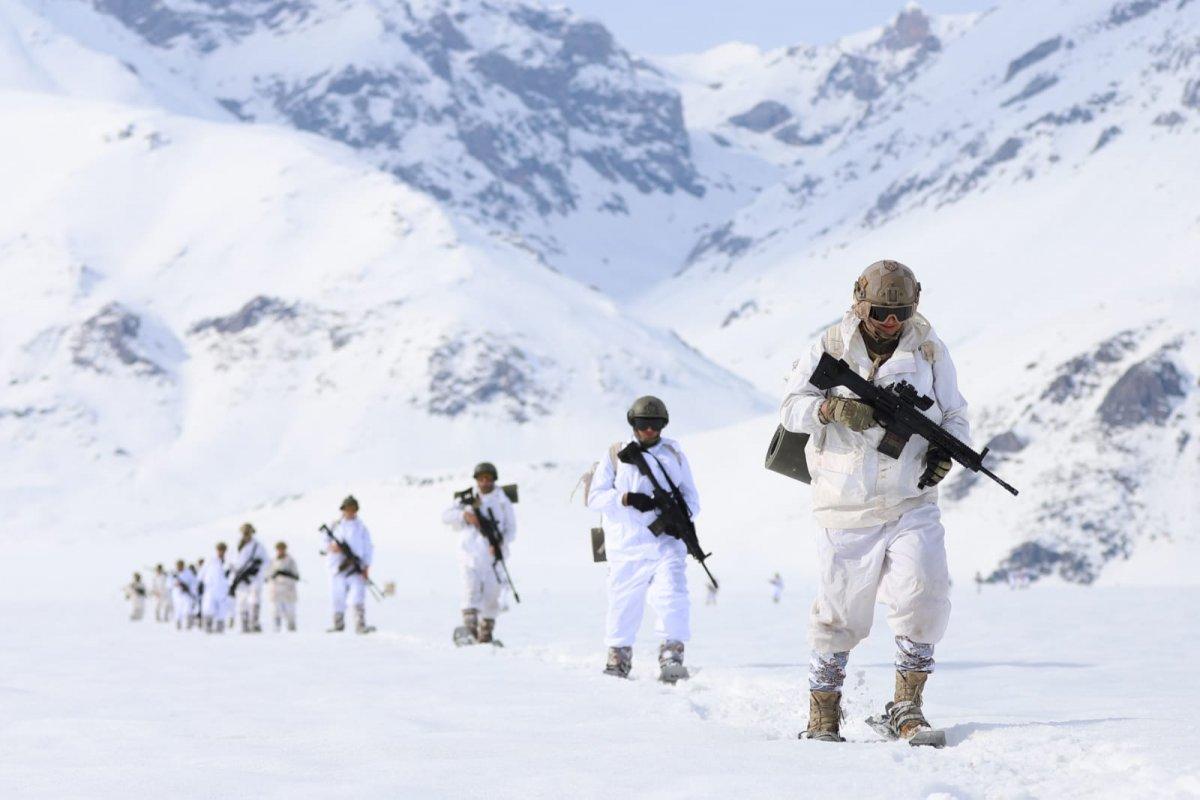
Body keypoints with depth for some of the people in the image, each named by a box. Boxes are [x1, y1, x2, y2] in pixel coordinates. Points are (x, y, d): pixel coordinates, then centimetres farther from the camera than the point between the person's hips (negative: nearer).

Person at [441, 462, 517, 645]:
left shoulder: (502, 501, 8)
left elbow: (511, 529, 5)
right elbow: (446, 516, 4)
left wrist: (501, 543, -14)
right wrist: (464, 515, -16)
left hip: (493, 554, 1)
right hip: (471, 552, -1)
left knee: (492, 594, 1)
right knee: (471, 586, -19)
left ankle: (486, 633, 17)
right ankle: (470, 629, -27)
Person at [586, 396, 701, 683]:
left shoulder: (674, 454, 16)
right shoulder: (615, 455, 10)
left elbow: (691, 496, 17)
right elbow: (595, 497, 3)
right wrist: (627, 499, -14)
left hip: (666, 543, 0)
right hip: (627, 546, 0)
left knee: (672, 597, -19)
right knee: (624, 605, 5)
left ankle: (672, 657, -18)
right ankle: (618, 659, 22)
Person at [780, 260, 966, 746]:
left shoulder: (928, 349, 5)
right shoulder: (831, 348, 0)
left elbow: (955, 413, 11)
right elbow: (791, 408, -5)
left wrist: (945, 451, -10)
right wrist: (833, 408, -25)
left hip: (912, 504, 1)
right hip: (846, 508, -1)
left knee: (923, 592, -18)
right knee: (839, 613, 4)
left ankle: (907, 706, -5)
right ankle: (823, 714, 22)